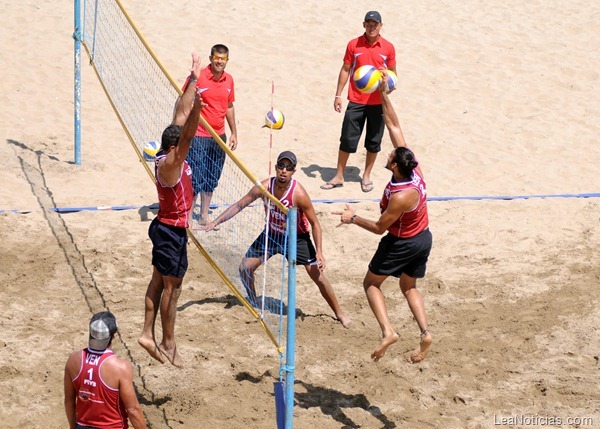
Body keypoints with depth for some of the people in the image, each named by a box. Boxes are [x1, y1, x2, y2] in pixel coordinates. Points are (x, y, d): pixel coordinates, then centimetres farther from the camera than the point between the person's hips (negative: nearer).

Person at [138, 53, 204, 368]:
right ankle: (168, 343, 12)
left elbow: (181, 115, 2)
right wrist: (196, 111, -55)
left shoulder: (171, 155, -2)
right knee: (172, 286, 2)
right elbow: (187, 136, -42)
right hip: (172, 231, -10)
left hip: (165, 227, 10)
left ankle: (148, 334, 22)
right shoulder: (170, 164, -25)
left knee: (159, 281, 15)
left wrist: (194, 80, 4)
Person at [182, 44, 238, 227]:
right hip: (198, 136, -6)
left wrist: (234, 133, 19)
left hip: (219, 137, 6)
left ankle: (204, 216, 25)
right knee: (195, 179, -5)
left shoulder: (229, 80, 6)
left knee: (211, 180, 13)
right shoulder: (198, 77, -12)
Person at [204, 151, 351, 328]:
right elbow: (239, 205, -9)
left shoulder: (298, 193, -28)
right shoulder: (264, 187, -20)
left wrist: (319, 252, -24)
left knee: (318, 276, -7)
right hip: (271, 234, 4)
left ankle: (339, 313, 14)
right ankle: (254, 305, 23)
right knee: (245, 268, -3)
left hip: (297, 237, -4)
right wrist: (215, 222, -16)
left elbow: (315, 223, -18)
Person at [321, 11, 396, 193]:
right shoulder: (353, 45, 0)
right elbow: (345, 70, 5)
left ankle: (366, 176, 22)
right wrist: (338, 95, 2)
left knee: (374, 141, 8)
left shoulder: (388, 48, 0)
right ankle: (339, 177, 12)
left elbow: (393, 72, 10)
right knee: (347, 139, 1)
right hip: (356, 101, -1)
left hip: (378, 102, 1)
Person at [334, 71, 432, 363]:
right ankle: (425, 332, 5)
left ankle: (387, 331, -3)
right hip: (423, 238, 8)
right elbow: (394, 127, -10)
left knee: (371, 283, 12)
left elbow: (380, 227, -19)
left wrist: (353, 218, -7)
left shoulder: (401, 196, -34)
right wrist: (384, 96, -13)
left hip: (401, 244, -8)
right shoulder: (414, 166, -15)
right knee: (409, 287, 24)